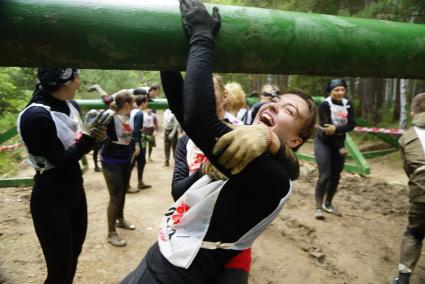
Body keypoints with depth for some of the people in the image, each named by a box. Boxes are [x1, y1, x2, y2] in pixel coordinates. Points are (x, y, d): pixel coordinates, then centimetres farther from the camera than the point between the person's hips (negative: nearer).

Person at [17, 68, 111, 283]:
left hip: (75, 191, 8)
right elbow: (60, 161, -21)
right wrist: (88, 137, -27)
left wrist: (94, 134, -12)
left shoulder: (70, 106, 1)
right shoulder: (36, 116, -22)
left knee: (73, 257, 21)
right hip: (51, 200, -7)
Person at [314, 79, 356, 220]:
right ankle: (318, 207, -4)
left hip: (338, 143, 6)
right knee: (325, 176, -13)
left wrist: (336, 129, -30)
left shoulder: (347, 104, 2)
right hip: (323, 143, -5)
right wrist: (339, 148, -19)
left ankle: (328, 204, 27)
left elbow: (352, 124, -11)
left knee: (335, 176, 10)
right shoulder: (324, 105, -14)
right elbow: (328, 126, -19)